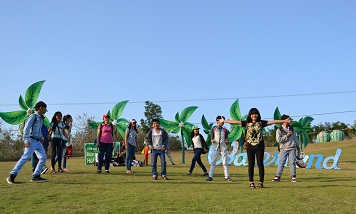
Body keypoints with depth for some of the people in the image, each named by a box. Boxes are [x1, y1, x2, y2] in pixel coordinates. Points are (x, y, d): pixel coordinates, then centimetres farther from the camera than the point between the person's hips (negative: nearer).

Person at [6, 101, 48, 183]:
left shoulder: (41, 118, 17)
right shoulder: (33, 116, -7)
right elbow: (26, 128, -14)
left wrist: (41, 138, 16)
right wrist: (26, 140, -21)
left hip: (38, 142, 9)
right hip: (32, 141, -9)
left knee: (43, 158, 2)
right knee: (25, 157, -14)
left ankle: (36, 175, 9)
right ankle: (12, 176, -8)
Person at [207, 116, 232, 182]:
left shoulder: (225, 130, 9)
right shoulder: (214, 129, 5)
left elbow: (226, 138, 8)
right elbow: (211, 136, 4)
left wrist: (227, 141, -13)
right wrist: (212, 140, -18)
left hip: (223, 147, 1)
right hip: (215, 147, -1)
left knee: (225, 163, 2)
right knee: (213, 162, -1)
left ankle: (227, 177, 4)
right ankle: (210, 176, 1)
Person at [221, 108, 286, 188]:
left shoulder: (261, 123, 3)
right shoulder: (247, 123, 4)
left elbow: (272, 122, -2)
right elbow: (236, 122, -1)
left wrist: (284, 121, -8)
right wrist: (224, 121, -6)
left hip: (259, 147, -1)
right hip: (250, 147, 1)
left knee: (260, 164, 2)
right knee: (251, 165, 4)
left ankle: (261, 182, 9)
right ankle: (251, 182, 11)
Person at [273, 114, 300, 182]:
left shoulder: (291, 128, 13)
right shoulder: (279, 130, -4)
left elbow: (295, 137, 19)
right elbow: (278, 139, -15)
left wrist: (298, 147, 18)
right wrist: (287, 135, -14)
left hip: (292, 148, 4)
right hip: (284, 149, -4)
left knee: (292, 162, 0)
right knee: (281, 163, -4)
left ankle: (293, 177, 5)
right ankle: (277, 176, 1)